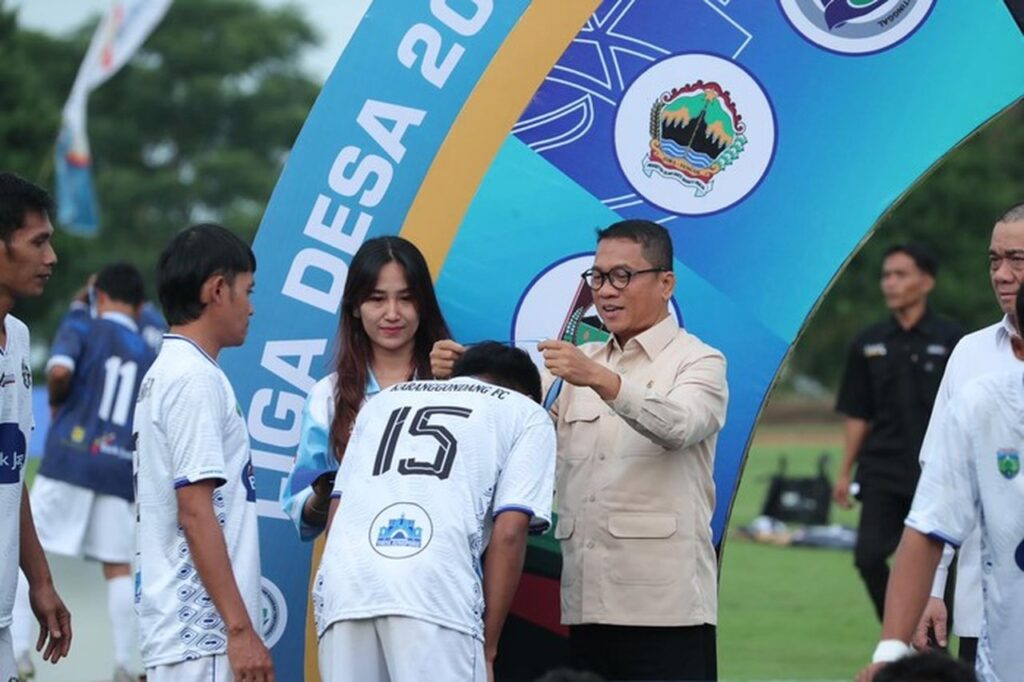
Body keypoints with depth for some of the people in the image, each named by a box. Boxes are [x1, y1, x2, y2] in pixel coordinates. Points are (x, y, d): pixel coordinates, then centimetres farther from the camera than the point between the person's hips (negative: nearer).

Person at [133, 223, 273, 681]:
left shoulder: (163, 374, 17)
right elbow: (195, 511, -17)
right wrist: (241, 629, -18)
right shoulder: (196, 378, -11)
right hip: (203, 628, -9)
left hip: (176, 628, 9)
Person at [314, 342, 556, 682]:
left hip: (343, 588, 4)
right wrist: (487, 647, 8)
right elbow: (508, 534, 7)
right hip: (436, 594, -4)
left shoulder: (386, 399, 34)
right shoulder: (527, 414, 21)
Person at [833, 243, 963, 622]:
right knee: (869, 556, -8)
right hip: (882, 473, 3)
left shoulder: (951, 340, -2)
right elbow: (857, 416, 13)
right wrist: (844, 472, 10)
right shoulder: (869, 344, 8)